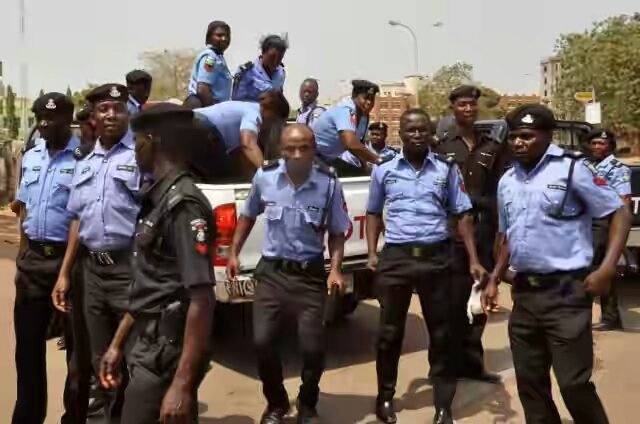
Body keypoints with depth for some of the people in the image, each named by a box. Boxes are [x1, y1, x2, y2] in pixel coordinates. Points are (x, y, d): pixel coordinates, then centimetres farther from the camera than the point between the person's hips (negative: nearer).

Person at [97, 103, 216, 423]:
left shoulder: (183, 203, -20)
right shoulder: (159, 199, 9)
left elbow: (201, 299, -24)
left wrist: (182, 383, -25)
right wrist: (117, 344, 19)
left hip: (166, 353, -8)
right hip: (149, 347, 9)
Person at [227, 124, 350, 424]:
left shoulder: (329, 184, -10)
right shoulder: (264, 177, -5)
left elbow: (337, 232, 0)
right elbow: (248, 216, 12)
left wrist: (335, 270, -11)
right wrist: (234, 253, 10)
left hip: (310, 275, -1)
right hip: (271, 272, 1)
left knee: (313, 347, -1)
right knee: (262, 341, -2)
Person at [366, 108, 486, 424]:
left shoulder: (447, 169, 4)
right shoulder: (384, 171, 6)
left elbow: (462, 215, 7)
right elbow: (374, 213, 15)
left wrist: (473, 260, -1)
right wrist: (372, 253, 2)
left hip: (436, 257, 0)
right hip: (395, 257, 0)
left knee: (441, 333, 7)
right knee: (389, 332, 8)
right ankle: (385, 397, 27)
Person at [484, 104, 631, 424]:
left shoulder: (572, 169, -8)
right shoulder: (507, 181, 10)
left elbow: (620, 214, -6)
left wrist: (606, 269, -16)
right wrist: (495, 279, 13)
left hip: (566, 291, -6)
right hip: (524, 292, 6)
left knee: (573, 383, -2)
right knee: (529, 381, 14)